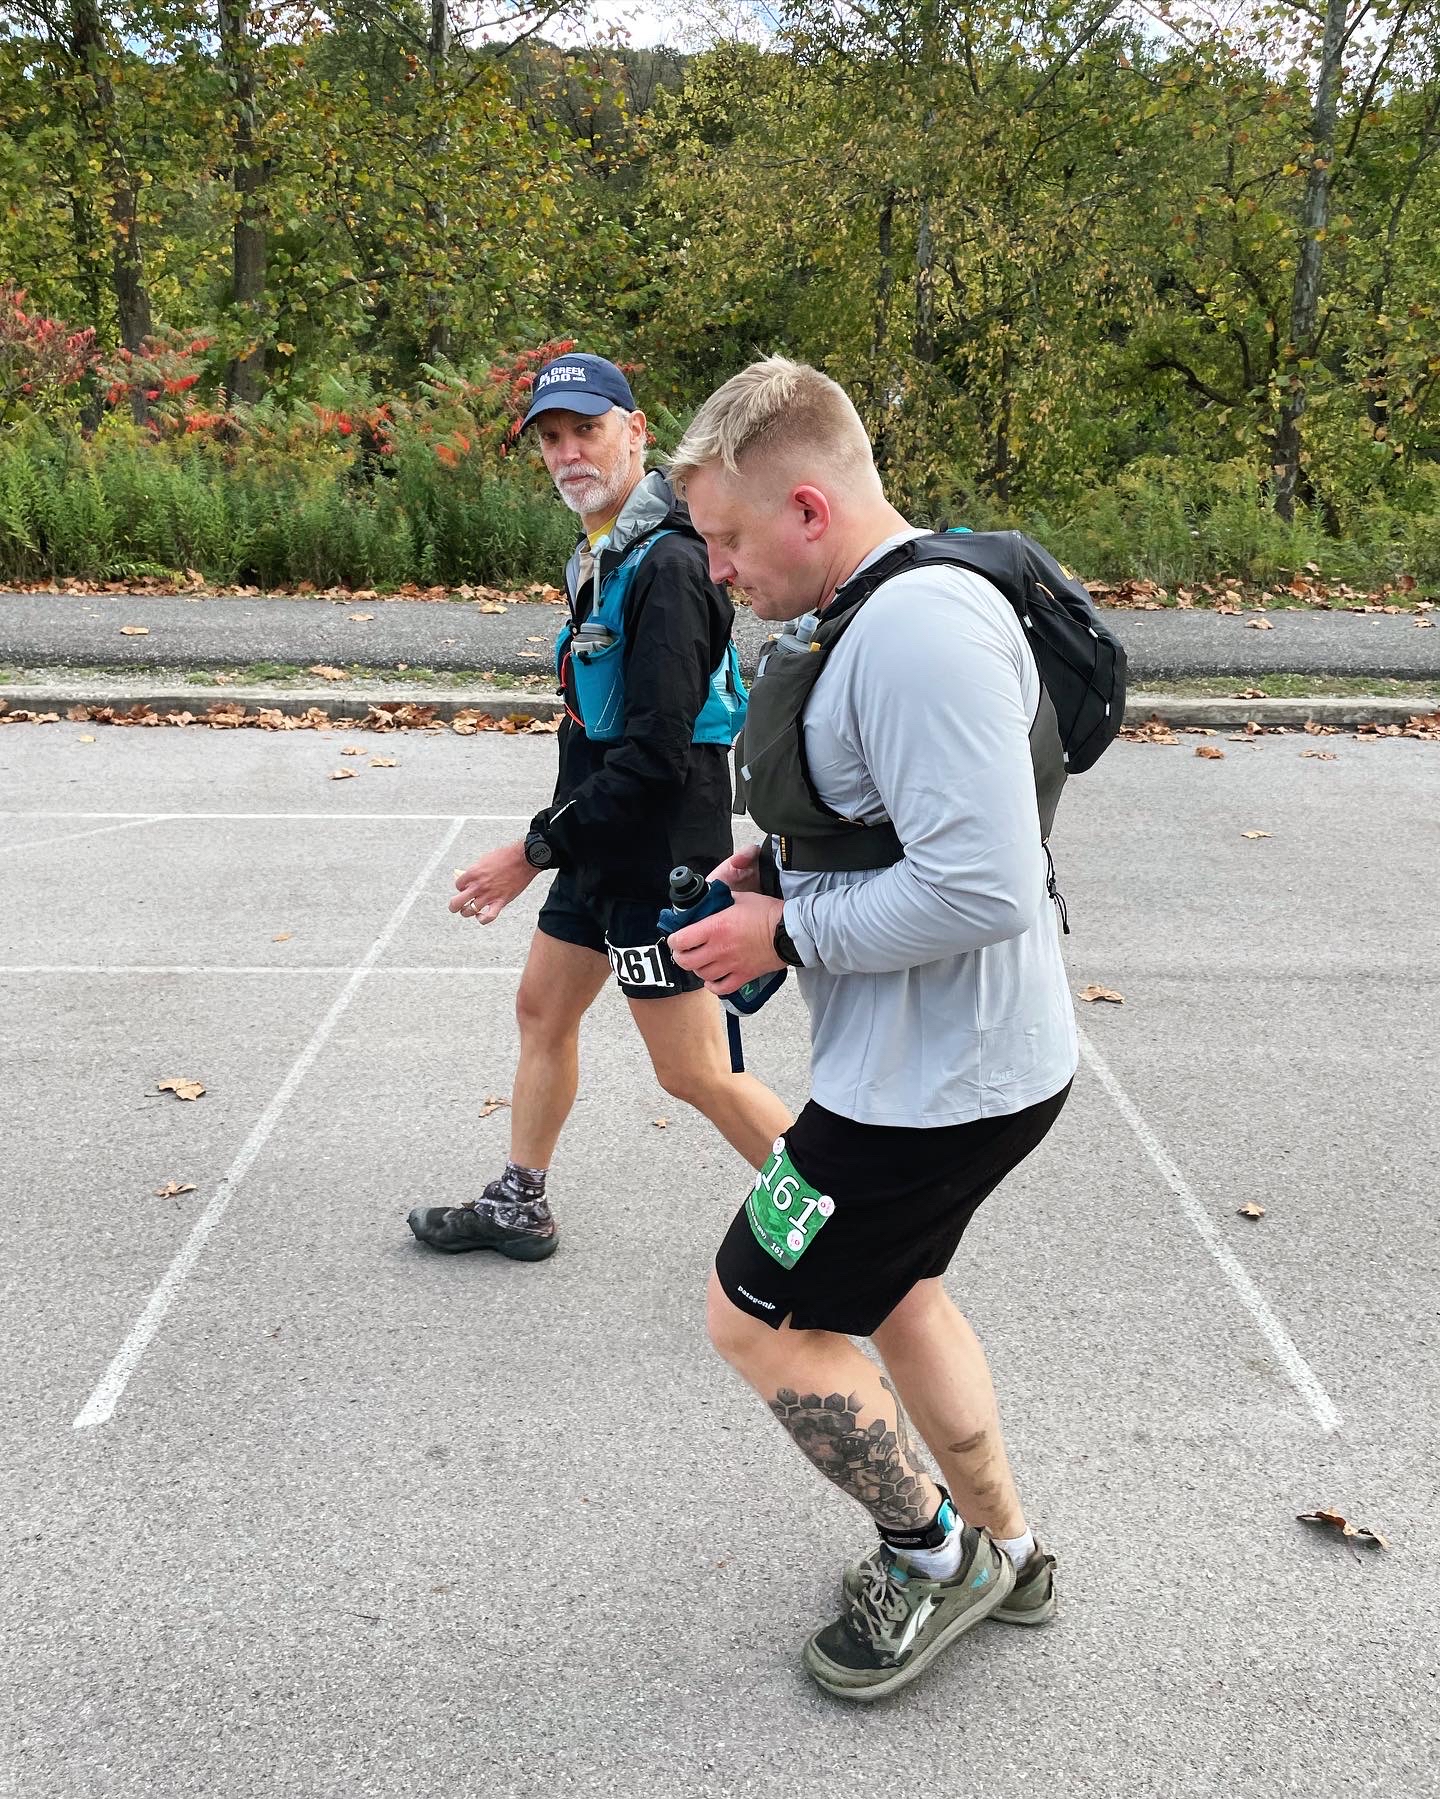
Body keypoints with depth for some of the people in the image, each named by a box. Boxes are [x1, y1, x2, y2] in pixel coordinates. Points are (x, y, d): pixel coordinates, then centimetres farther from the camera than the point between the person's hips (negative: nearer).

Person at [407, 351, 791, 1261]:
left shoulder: (668, 563, -21)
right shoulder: (602, 554, 10)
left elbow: (657, 755, -27)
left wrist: (537, 849, -22)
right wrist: (558, 842, 16)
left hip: (658, 859, -10)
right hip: (606, 846, 10)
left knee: (697, 1073, -2)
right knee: (543, 1011, 20)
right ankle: (519, 1206, 38)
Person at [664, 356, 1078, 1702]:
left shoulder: (918, 630, -25)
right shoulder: (860, 616, 8)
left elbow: (980, 888, -31)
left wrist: (787, 932, -20)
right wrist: (778, 862, 6)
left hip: (936, 1079, -11)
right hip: (931, 1054, 11)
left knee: (758, 1320, 4)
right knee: (888, 1290, 26)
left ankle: (933, 1554, 25)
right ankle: (1000, 1551, 44)